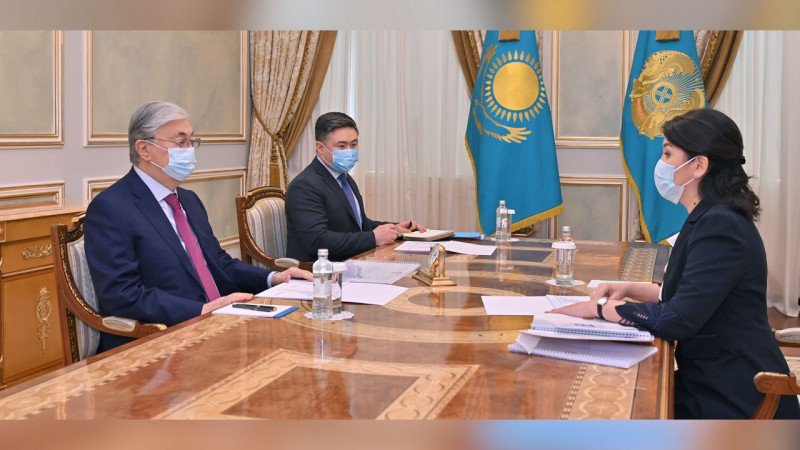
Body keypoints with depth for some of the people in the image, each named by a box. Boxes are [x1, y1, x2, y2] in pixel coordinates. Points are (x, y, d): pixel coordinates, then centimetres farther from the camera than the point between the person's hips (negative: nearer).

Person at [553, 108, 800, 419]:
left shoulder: (721, 227, -22)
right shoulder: (710, 219, 10)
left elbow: (677, 320, -26)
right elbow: (683, 295, 18)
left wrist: (598, 308, -15)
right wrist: (630, 289, 4)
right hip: (710, 381, 8)